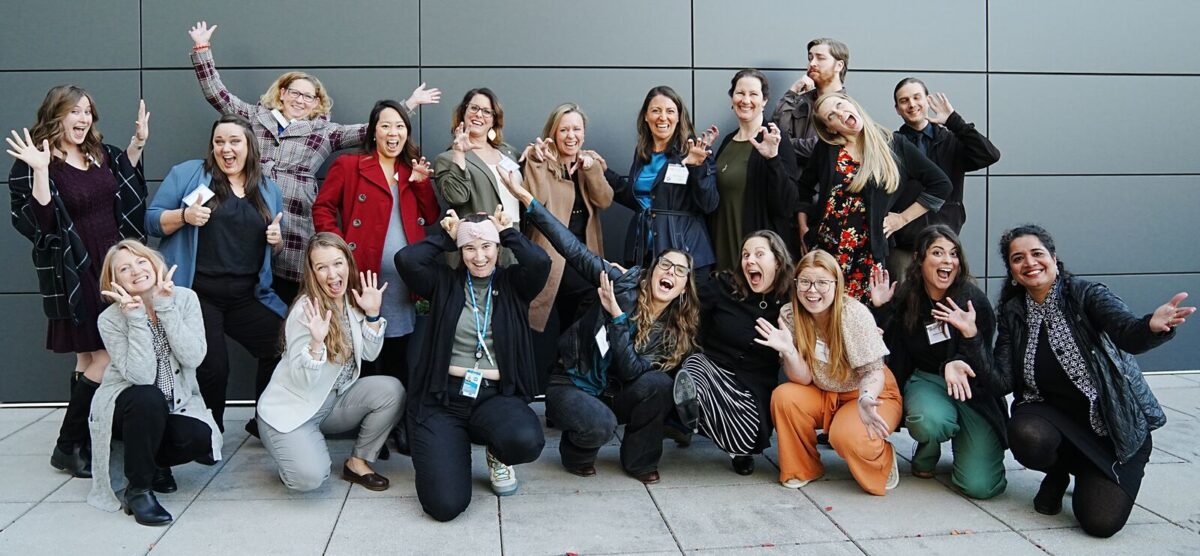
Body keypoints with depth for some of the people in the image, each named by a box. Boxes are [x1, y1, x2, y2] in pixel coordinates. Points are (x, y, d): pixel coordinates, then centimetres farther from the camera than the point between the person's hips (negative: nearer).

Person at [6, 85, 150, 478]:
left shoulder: (101, 154, 8)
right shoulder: (34, 165, -12)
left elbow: (126, 193, 28)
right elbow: (38, 224, -22)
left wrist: (137, 144, 16)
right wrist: (40, 171, -33)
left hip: (112, 268, 7)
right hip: (75, 276, -7)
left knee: (92, 359, 12)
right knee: (106, 357, -9)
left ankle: (88, 442, 21)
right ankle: (67, 447, 3)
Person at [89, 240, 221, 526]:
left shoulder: (185, 298, -10)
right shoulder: (110, 319, -16)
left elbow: (193, 358, -22)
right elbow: (141, 377, -27)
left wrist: (165, 306, -25)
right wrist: (136, 318, -30)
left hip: (177, 403, 2)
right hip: (125, 407, -2)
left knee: (199, 438, -29)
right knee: (148, 398, -37)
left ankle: (154, 462, 7)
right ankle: (137, 488, -17)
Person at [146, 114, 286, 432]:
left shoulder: (268, 189, 14)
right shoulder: (188, 173, 1)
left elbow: (272, 249, 22)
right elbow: (152, 219, 0)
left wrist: (277, 240, -2)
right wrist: (184, 216, -19)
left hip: (247, 297, 4)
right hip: (197, 294, -4)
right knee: (213, 368, -12)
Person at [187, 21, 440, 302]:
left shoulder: (324, 131, 13)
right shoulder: (256, 116, 16)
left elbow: (372, 130, 8)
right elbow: (216, 93, 16)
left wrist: (409, 104, 5)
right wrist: (202, 48, 13)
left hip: (294, 228, -1)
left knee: (290, 307, -1)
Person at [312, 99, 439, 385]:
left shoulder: (412, 171, 16)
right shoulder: (349, 165, 2)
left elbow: (433, 220, 9)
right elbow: (322, 208, -1)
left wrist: (423, 183, -3)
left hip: (405, 282, 4)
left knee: (400, 366, 12)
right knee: (362, 368, 3)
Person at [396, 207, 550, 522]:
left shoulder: (512, 283, 8)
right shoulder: (445, 282, 7)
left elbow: (540, 262, -13)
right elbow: (406, 260, -10)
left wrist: (507, 232, 3)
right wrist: (447, 238, 3)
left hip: (496, 395, 1)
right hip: (442, 396, -1)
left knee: (526, 442, -35)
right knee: (445, 504, -16)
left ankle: (497, 454, 7)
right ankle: (453, 449, 22)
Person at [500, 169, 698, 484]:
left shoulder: (677, 333, -6)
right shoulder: (626, 285, -10)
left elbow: (632, 371, -20)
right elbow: (576, 251, -18)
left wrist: (616, 316, -28)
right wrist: (528, 201, -25)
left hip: (613, 397, 3)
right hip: (571, 385, -2)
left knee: (658, 382, -27)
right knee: (600, 425, -34)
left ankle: (639, 461, -6)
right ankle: (577, 454, 2)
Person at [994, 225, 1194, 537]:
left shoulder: (1086, 295, -11)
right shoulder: (1012, 313, 0)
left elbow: (1128, 334, -30)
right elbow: (1002, 383, -7)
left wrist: (1152, 327, -54)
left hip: (1113, 425, -2)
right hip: (1051, 414, 3)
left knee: (1101, 521, -21)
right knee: (1027, 436, -34)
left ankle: (1091, 475, 16)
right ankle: (1059, 472, 4)